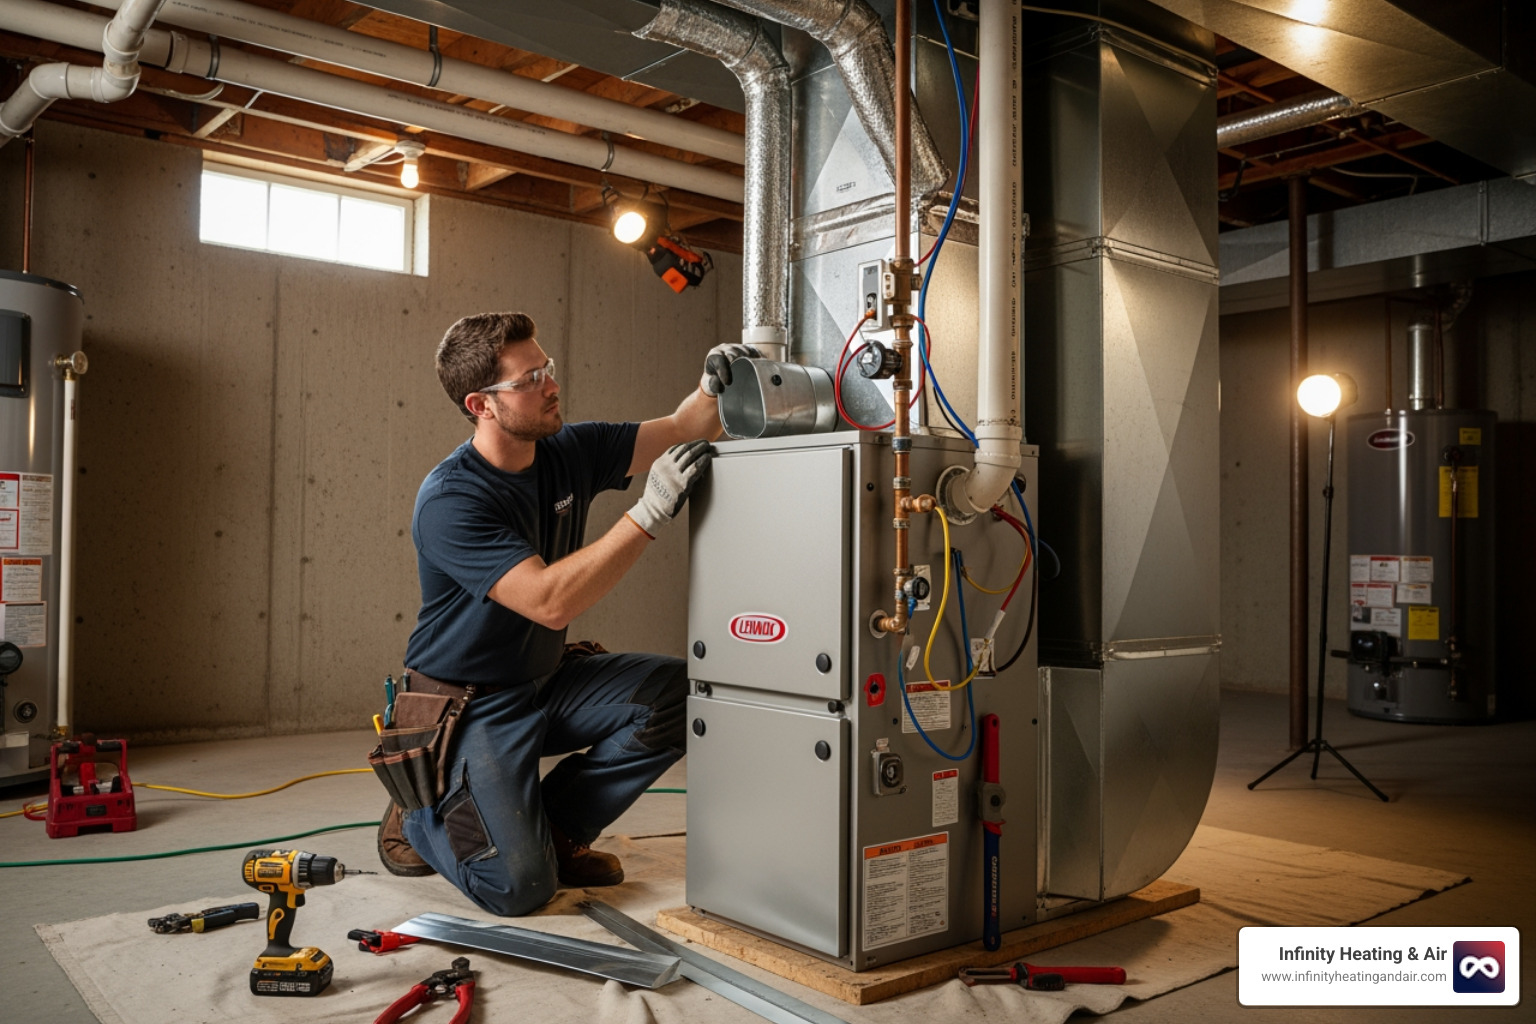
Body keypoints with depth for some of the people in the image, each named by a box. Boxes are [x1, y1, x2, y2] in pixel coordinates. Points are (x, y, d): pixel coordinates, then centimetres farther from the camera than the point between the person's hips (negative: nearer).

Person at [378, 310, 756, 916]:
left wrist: (713, 388, -20)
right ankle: (420, 816, 15)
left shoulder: (569, 451, -3)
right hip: (468, 706, -7)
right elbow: (551, 602, -34)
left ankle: (554, 828, 3)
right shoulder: (450, 501, -24)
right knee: (520, 886, -18)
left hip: (548, 682, 7)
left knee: (677, 693, -17)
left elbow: (679, 431, 3)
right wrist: (651, 512, -36)